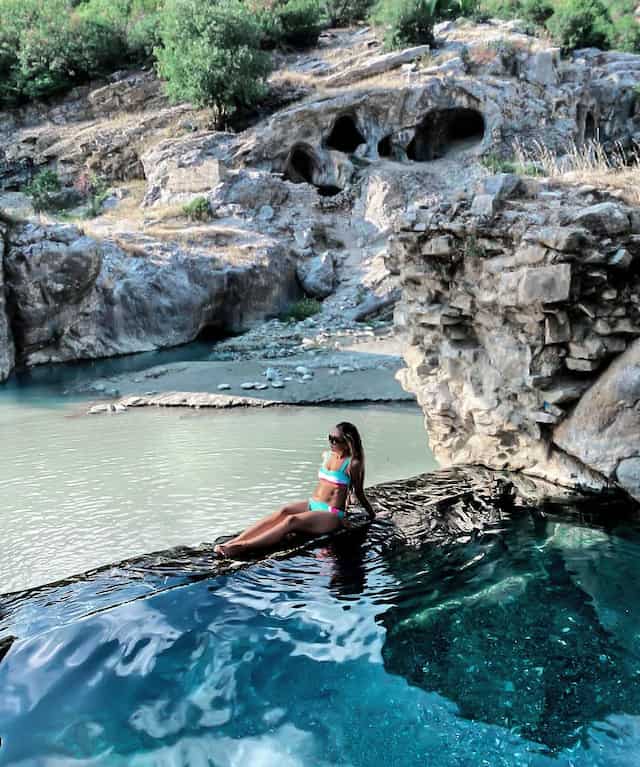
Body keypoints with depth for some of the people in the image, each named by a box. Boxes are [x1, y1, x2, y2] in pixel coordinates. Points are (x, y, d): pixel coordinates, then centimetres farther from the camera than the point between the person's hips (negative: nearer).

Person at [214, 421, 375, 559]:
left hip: (332, 515, -6)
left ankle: (241, 547, -49)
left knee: (292, 520, -32)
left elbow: (359, 493, 6)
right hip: (312, 505, 6)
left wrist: (371, 513, 17)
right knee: (283, 511, -26)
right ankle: (231, 542, -40)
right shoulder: (326, 456, 12)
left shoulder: (353, 463, -7)